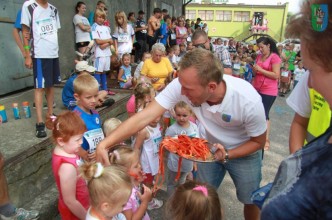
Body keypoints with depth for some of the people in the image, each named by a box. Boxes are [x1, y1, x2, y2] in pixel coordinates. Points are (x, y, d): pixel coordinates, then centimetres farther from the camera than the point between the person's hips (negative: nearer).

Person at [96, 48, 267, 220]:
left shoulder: (249, 101, -36)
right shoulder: (183, 84, -32)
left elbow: (258, 142, -16)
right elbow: (144, 117, -34)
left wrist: (226, 155, -30)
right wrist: (105, 144, -41)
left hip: (244, 152, -1)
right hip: (213, 147, 2)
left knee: (249, 200, 16)